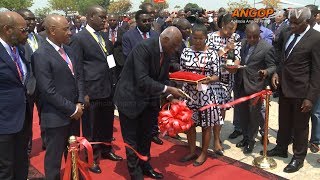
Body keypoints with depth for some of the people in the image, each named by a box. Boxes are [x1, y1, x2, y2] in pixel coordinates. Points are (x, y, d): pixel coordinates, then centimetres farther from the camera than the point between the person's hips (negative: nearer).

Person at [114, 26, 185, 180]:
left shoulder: (166, 53, -1)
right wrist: (167, 89, -31)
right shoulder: (144, 47, -25)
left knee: (146, 136, 20)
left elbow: (163, 78, 6)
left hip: (148, 99, 8)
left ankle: (145, 166, 39)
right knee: (132, 138, 6)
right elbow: (142, 80, -32)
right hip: (130, 98, -8)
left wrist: (170, 95, -9)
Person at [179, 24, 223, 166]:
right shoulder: (186, 51, 3)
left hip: (205, 93, -3)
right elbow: (181, 71, 8)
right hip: (188, 92, 3)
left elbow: (216, 76, -6)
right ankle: (192, 151, 31)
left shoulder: (212, 53, -6)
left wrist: (208, 80, -26)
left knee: (206, 124, 9)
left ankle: (204, 153, 28)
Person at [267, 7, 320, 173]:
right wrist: (277, 72, -1)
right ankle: (281, 148, 40)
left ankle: (298, 157, 29)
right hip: (284, 87, 6)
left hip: (301, 91, -6)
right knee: (284, 122, 21)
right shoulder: (289, 34, 6)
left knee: (300, 126, 10)